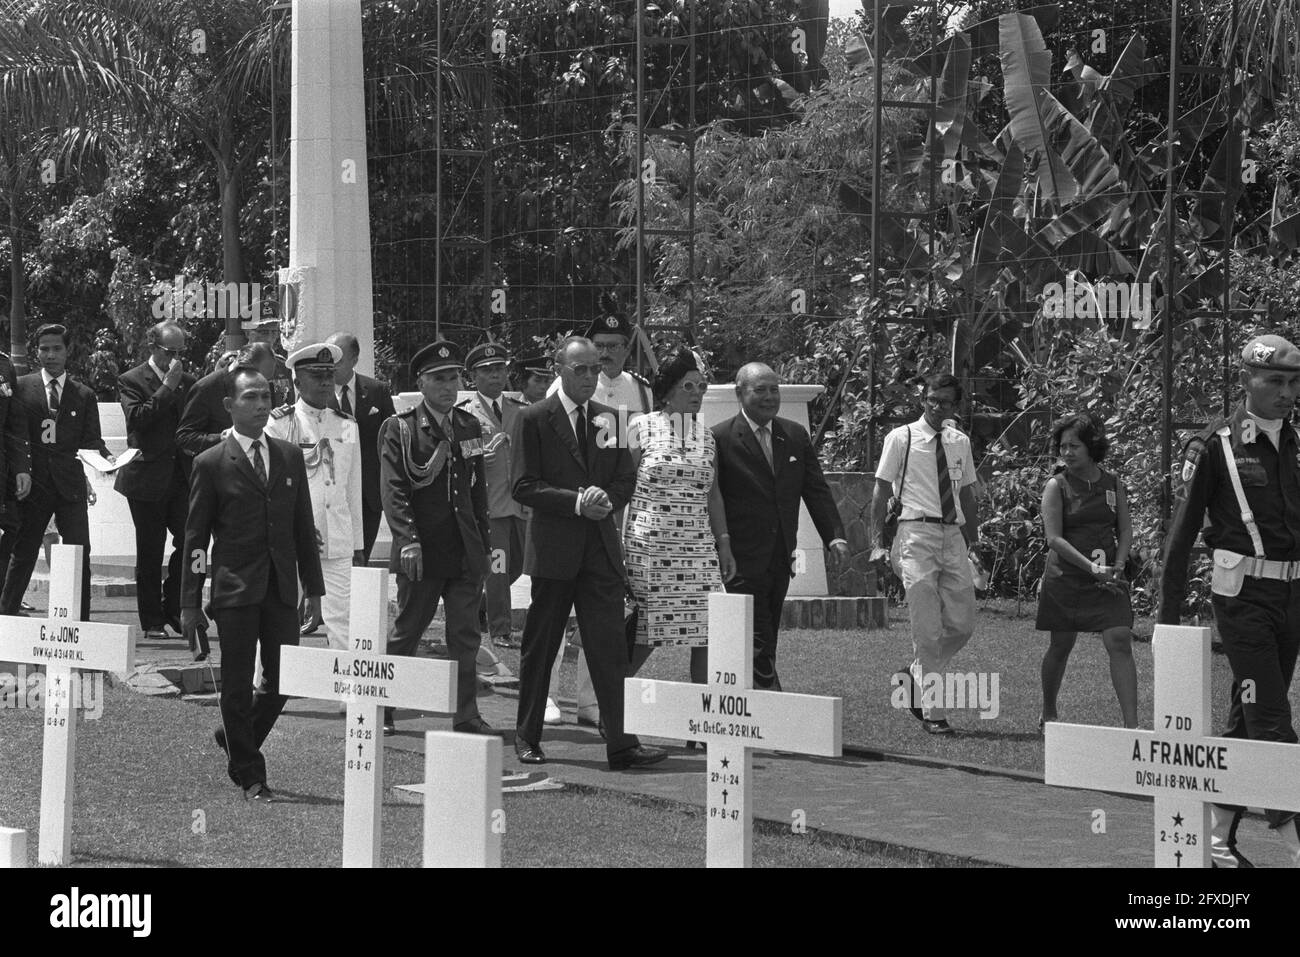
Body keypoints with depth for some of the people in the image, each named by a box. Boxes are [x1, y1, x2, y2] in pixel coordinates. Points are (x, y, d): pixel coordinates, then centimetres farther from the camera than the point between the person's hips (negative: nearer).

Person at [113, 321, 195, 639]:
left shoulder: (189, 383, 13)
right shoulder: (132, 381, -2)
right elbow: (137, 419, -18)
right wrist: (168, 387, -18)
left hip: (181, 478, 4)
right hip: (147, 480, -4)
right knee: (150, 553, 2)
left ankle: (174, 607, 12)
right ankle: (153, 621, 10)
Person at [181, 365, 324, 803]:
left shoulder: (290, 457, 11)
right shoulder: (211, 464, -2)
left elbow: (303, 525, 14)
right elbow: (195, 537, 0)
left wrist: (313, 586, 10)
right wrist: (190, 603, -3)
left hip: (281, 587, 4)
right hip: (235, 587, -4)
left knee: (283, 682, 3)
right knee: (238, 684, 1)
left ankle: (235, 738, 28)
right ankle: (249, 775, 12)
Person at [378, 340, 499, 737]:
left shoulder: (469, 426, 13)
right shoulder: (399, 429, -3)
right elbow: (393, 491, -10)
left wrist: (484, 541, 14)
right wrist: (408, 540, -21)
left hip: (465, 551, 4)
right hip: (422, 551, -4)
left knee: (465, 636, 3)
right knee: (406, 632, 4)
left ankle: (466, 716, 6)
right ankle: (380, 711, 16)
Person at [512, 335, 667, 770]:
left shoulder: (609, 418, 11)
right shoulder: (535, 419, -3)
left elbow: (625, 478, 14)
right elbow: (525, 486, -7)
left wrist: (606, 501, -8)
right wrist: (578, 501, -16)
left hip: (601, 547, 3)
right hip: (553, 549, -3)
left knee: (610, 646, -4)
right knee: (539, 648, 6)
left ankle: (621, 744, -6)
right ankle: (527, 738, 19)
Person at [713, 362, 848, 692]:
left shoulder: (795, 436, 11)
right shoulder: (720, 438, -7)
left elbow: (816, 490, 7)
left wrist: (835, 536, -6)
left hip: (780, 561, 6)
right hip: (742, 562, -6)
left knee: (765, 644, 11)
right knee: (758, 644, -11)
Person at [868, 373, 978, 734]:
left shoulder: (960, 442, 13)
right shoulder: (901, 438, 0)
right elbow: (881, 491, 1)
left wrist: (973, 543, 15)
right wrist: (877, 543, -5)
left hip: (953, 535, 5)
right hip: (917, 532, -5)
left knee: (962, 625, 2)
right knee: (927, 629, -6)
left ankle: (914, 677, 25)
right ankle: (932, 712, -1)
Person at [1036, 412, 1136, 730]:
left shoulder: (1112, 484, 6)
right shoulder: (1056, 486, -4)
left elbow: (1125, 530, 10)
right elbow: (1054, 538, -12)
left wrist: (1117, 566, -8)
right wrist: (1091, 567, -22)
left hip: (1107, 580, 2)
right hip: (1065, 577, -2)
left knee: (1120, 642, -11)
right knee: (1060, 646, 9)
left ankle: (1131, 723, -15)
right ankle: (1048, 714, 30)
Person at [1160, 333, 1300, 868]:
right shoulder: (1216, 447, -6)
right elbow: (1182, 532, -4)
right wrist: (1169, 612, -7)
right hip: (1242, 596, -6)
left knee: (1247, 720, 11)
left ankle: (1217, 837, 20)